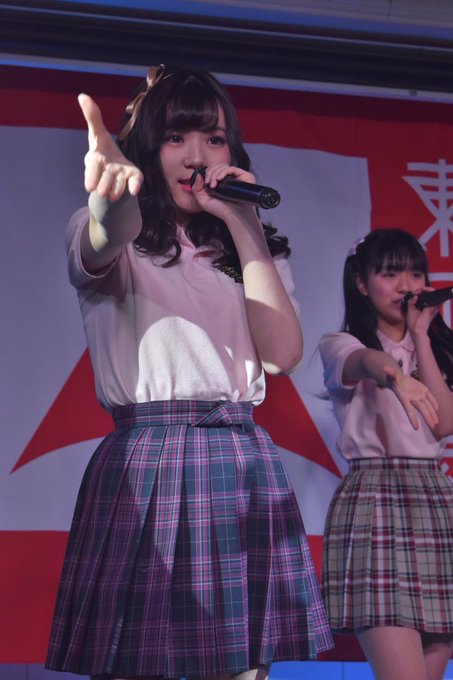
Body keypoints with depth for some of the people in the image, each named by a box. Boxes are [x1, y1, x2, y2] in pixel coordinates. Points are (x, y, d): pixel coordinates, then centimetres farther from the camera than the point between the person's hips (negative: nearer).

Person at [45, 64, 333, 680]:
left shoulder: (255, 245, 17)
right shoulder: (109, 236, 5)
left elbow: (282, 352, 0)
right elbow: (99, 250, -23)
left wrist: (244, 227, 0)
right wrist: (112, 200, -46)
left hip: (241, 472, 4)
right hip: (141, 472, -3)